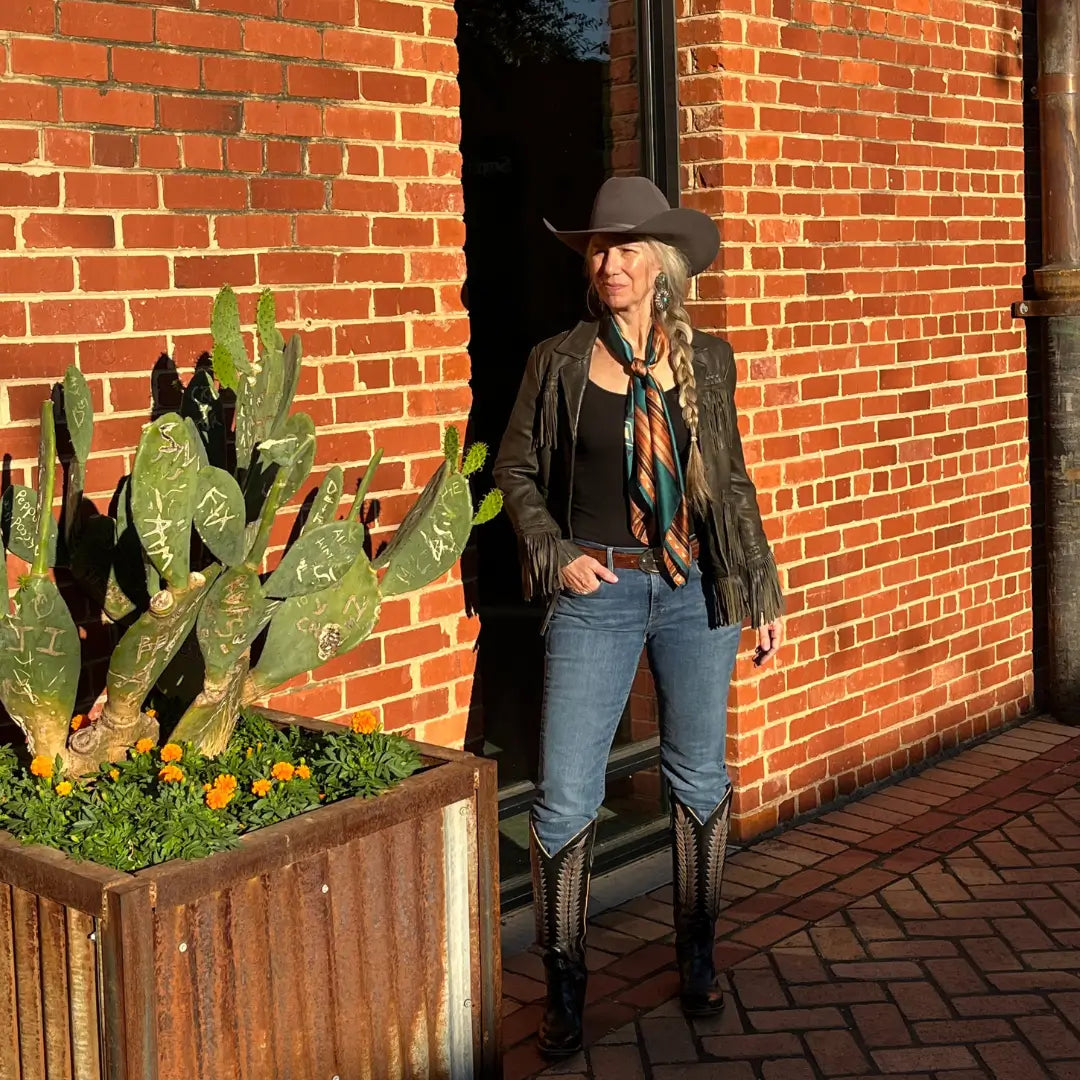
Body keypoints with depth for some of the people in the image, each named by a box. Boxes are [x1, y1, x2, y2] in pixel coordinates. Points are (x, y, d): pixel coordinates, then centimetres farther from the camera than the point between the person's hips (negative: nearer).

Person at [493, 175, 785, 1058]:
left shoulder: (708, 360, 5)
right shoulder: (558, 362, 0)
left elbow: (733, 482, 11)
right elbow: (516, 471, 8)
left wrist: (765, 593, 10)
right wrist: (555, 553, -6)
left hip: (697, 589, 2)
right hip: (597, 593, -2)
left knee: (700, 783, 12)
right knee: (565, 801, -3)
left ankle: (698, 960, 31)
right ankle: (564, 991, 13)